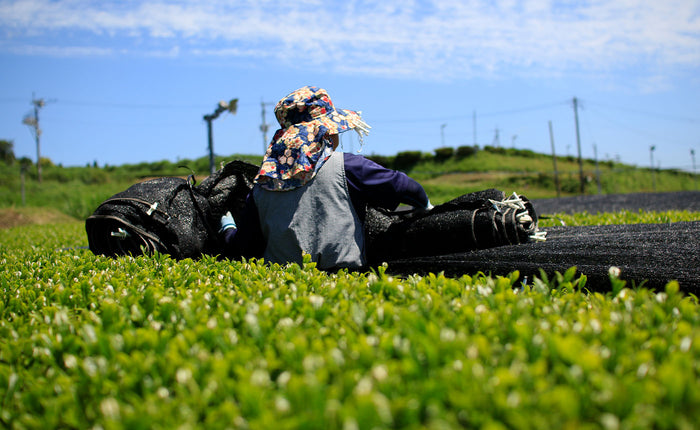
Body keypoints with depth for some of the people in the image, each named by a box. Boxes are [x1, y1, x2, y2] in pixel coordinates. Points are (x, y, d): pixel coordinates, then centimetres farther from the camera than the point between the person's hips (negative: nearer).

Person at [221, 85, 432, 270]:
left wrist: (228, 227, 34)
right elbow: (400, 184, 2)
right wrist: (425, 206, 22)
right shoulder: (346, 166, -5)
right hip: (341, 270, -4)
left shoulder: (263, 182, 5)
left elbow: (244, 247, 11)